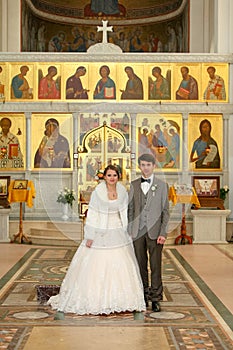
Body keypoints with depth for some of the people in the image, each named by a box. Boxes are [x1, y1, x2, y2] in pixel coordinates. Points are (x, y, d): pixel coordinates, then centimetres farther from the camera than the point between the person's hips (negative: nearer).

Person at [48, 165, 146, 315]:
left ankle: (119, 300, 16)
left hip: (118, 233, 4)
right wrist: (89, 237, -9)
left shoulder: (122, 191, 3)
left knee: (121, 266, 5)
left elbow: (125, 213, 10)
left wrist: (127, 233, 8)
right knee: (97, 267, -3)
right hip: (101, 233, -4)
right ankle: (97, 300, 8)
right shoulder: (98, 192, -9)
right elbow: (92, 215, -7)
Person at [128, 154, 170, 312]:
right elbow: (130, 209, 11)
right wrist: (129, 230, 5)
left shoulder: (162, 185, 2)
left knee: (156, 265, 0)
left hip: (154, 231, -2)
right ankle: (143, 297, 19)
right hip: (137, 231, 2)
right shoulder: (134, 185, 10)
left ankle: (155, 299, 8)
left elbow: (165, 211, 0)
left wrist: (163, 233, -8)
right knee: (141, 265, 8)